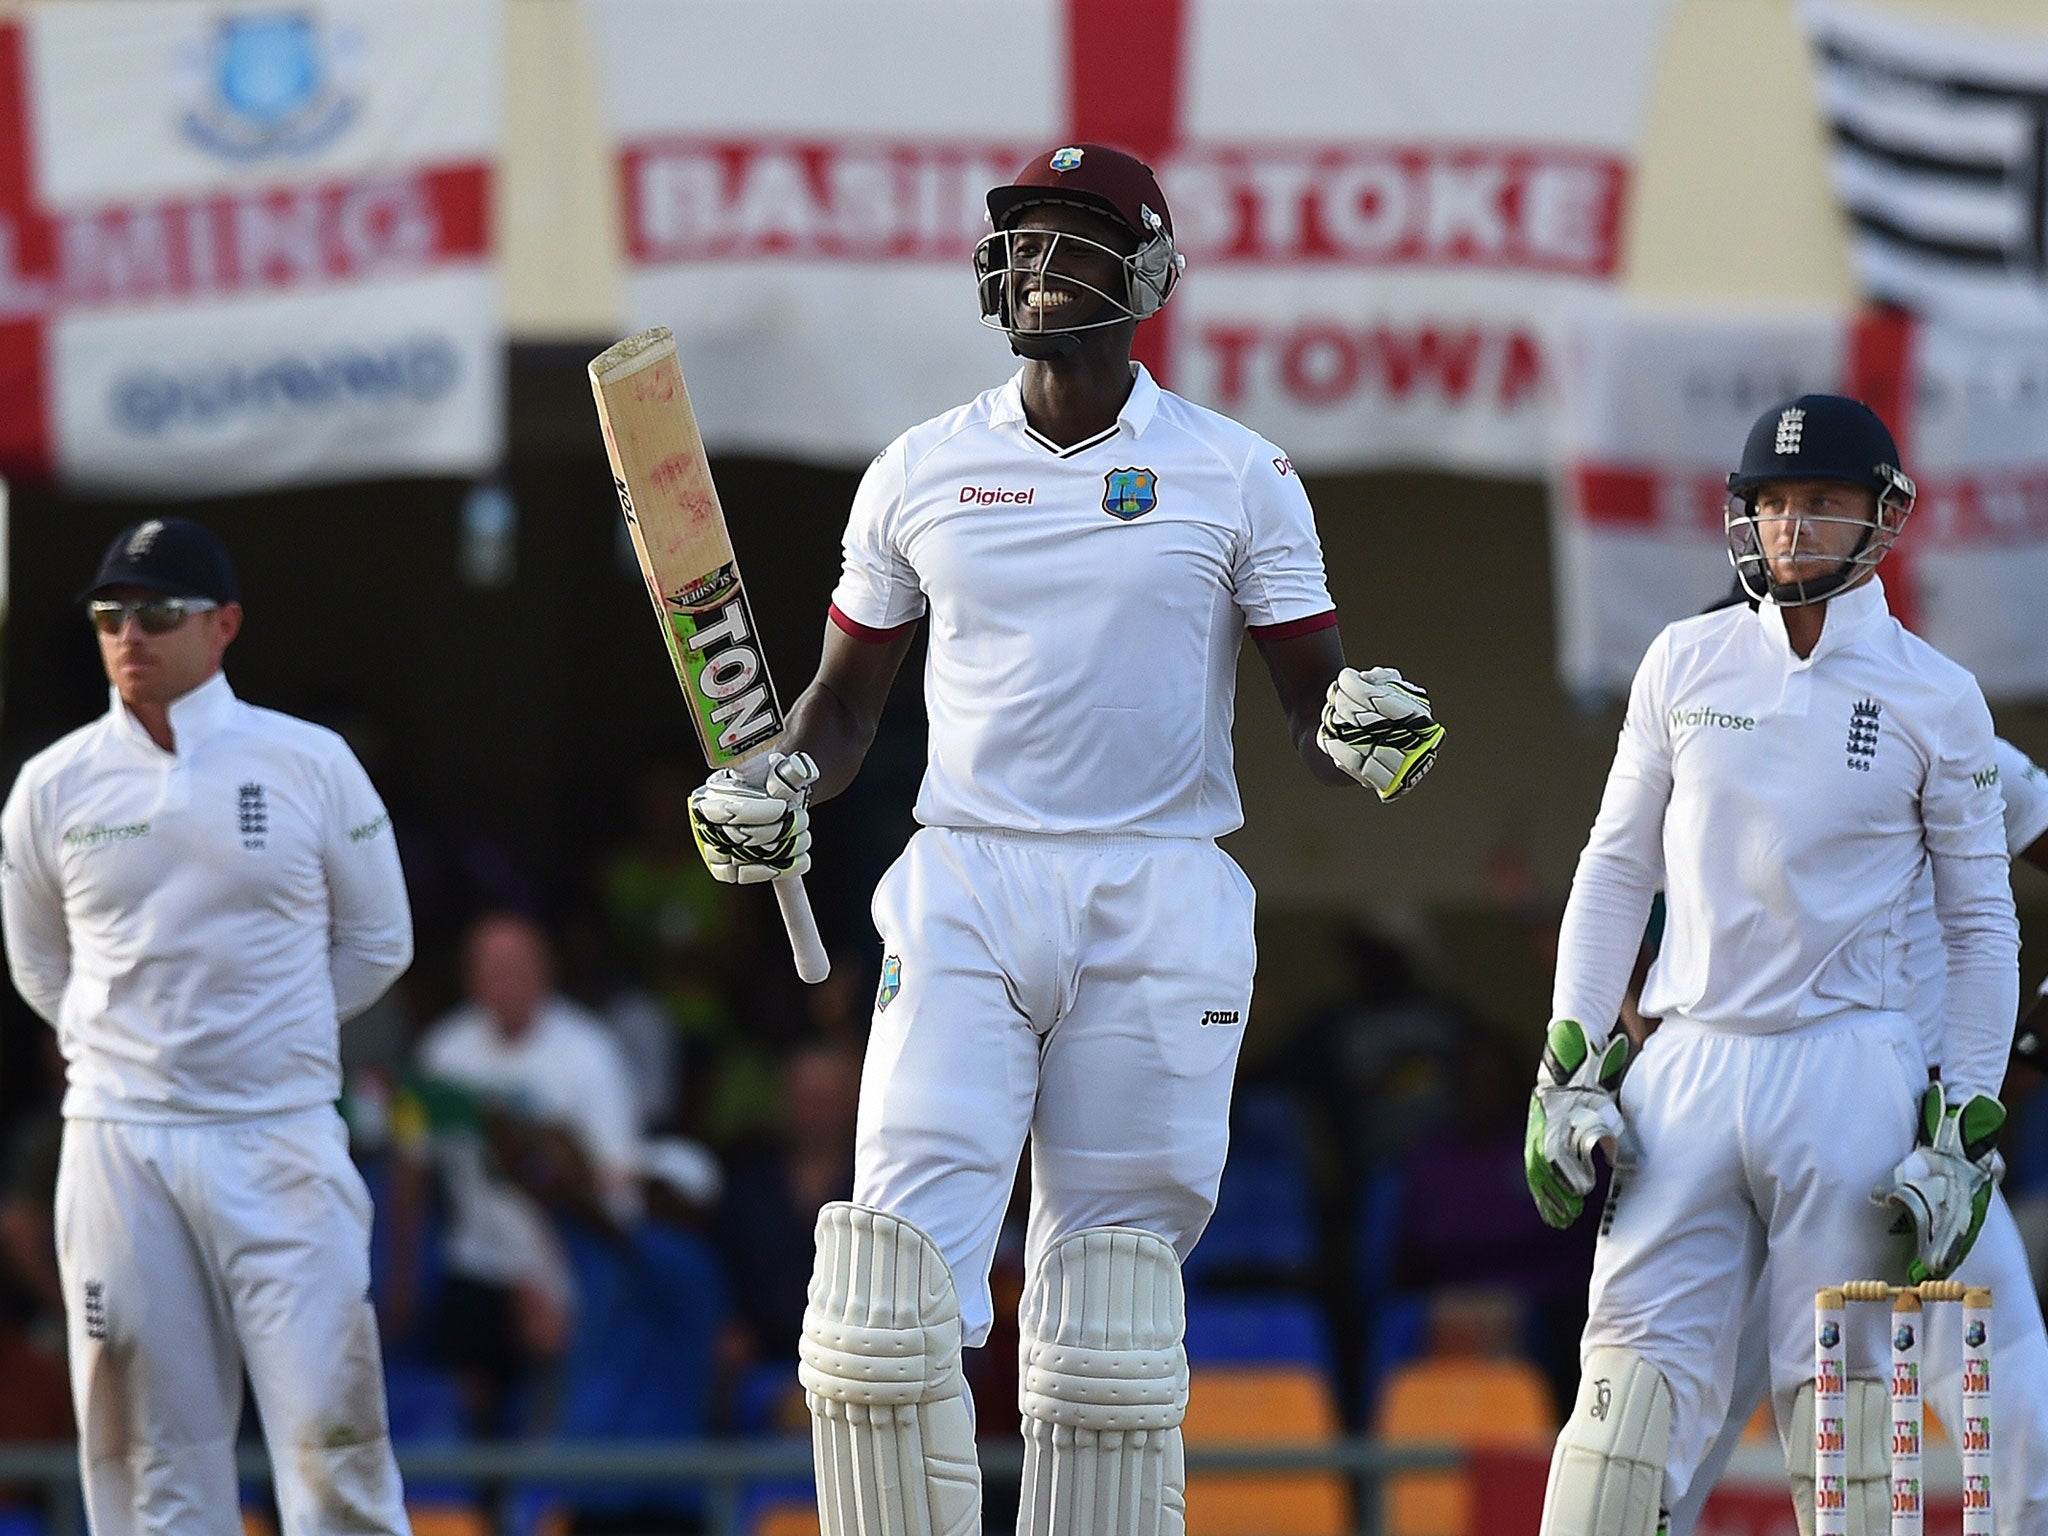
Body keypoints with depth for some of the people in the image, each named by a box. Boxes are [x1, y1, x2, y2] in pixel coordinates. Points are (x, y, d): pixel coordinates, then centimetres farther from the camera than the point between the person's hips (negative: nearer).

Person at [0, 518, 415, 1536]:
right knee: (152, 1450, 1)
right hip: (119, 1143, 1)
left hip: (282, 1141, -1)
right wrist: (125, 1047, 10)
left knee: (331, 1431, -7)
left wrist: (269, 1034, 10)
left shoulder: (310, 764, 1)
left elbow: (377, 943, 11)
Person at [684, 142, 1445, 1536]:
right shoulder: (921, 472, 8)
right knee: (898, 1254, -13)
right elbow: (847, 698, 17)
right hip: (966, 890, 1)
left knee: (1113, 1296, 0)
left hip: (1161, 905, -1)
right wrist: (782, 785, -4)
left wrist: (1357, 727, -18)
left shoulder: (1237, 475, 4)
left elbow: (1310, 692, 5)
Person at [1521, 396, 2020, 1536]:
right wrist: (1571, 1064, 6)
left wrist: (1966, 1131, -2)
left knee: (1842, 1399, -4)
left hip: (1850, 1076, -2)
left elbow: (1983, 927, 6)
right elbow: (1617, 871, 14)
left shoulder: (1935, 698, 3)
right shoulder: (1686, 663, 9)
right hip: (1687, 1069, 2)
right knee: (1632, 1372, -7)